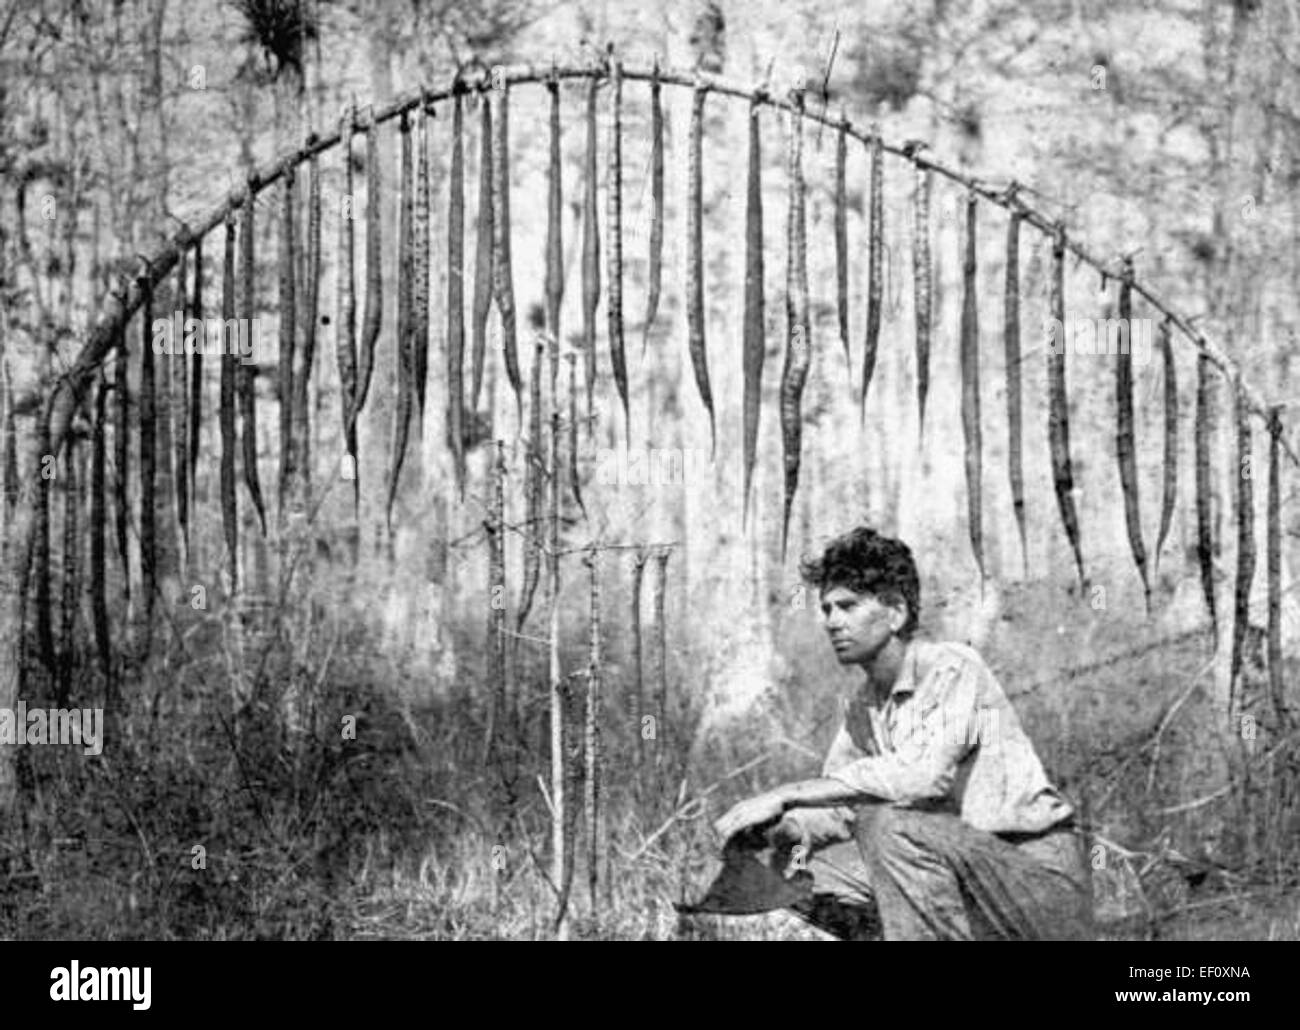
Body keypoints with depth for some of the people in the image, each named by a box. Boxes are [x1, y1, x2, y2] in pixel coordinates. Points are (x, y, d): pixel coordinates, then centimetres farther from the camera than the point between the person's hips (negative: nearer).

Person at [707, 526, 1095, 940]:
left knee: (888, 824, -30)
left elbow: (922, 774, -32)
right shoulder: (861, 707, 10)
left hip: (1045, 882, -8)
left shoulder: (953, 669, -15)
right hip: (966, 875, 8)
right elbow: (837, 809, 11)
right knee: (798, 866, -2)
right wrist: (788, 829, -14)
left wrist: (787, 794, -29)